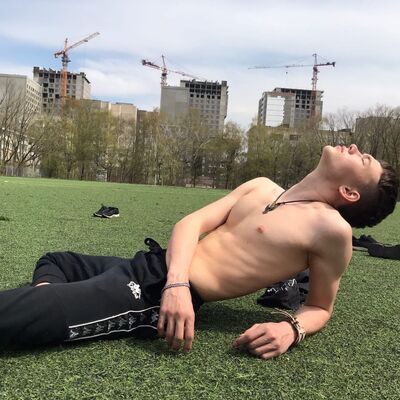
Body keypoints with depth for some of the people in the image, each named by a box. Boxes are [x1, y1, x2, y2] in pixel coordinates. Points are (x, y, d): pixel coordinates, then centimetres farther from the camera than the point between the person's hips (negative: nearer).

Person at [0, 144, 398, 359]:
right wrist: (177, 282, -17)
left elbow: (321, 307, 5)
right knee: (52, 262, 28)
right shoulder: (261, 187, 10)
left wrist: (290, 329, -18)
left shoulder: (331, 228, -6)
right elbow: (191, 223, 1)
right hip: (151, 268, 9)